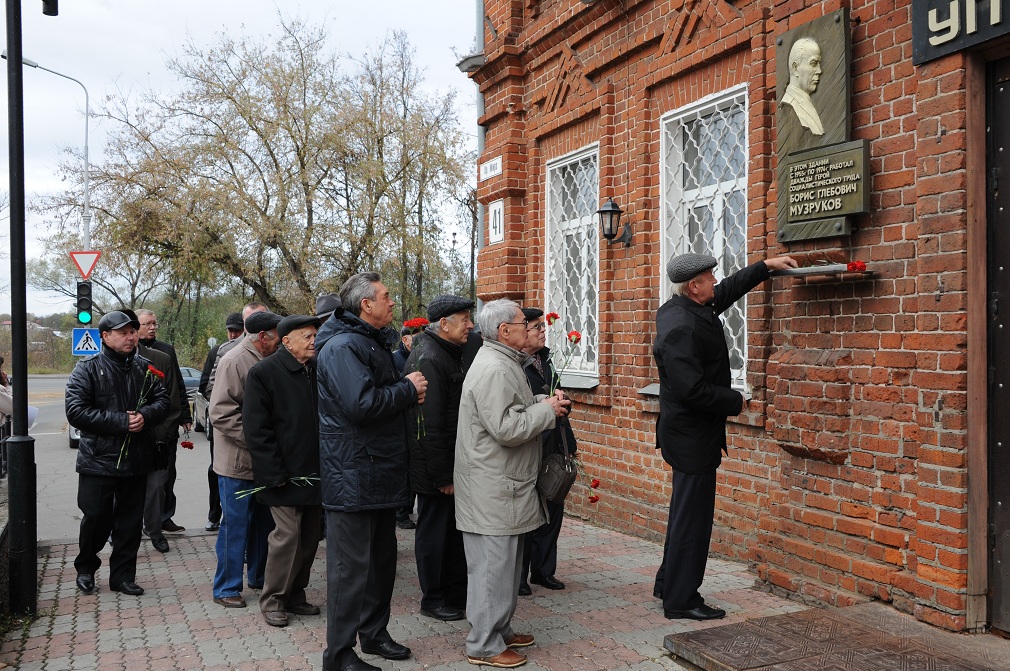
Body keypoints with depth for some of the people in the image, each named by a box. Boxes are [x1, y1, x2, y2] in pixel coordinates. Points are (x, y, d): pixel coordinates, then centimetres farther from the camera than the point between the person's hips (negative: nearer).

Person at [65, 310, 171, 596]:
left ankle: (122, 575, 23)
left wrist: (145, 415, -14)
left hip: (136, 461, 4)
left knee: (130, 522, 10)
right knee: (96, 519, 4)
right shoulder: (88, 368, -6)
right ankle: (85, 569, 29)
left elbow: (163, 400, 9)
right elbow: (75, 411, -14)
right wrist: (122, 422, -19)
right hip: (98, 461, -4)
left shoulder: (144, 367, 7)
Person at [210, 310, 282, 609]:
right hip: (238, 461, -8)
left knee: (263, 522, 16)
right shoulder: (235, 361, -15)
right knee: (235, 525, 0)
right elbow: (221, 413, -21)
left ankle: (259, 577, 30)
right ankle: (226, 588, 12)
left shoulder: (265, 361, 11)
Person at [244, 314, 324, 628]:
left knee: (310, 534, 11)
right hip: (286, 473, -6)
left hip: (315, 471, 6)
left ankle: (295, 595, 26)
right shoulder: (264, 372, -8)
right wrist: (274, 473, -15)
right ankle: (272, 601, 12)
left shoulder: (317, 370, 9)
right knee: (288, 535, -5)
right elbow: (256, 428, -11)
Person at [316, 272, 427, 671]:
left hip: (381, 473, 10)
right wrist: (408, 389, -14)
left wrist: (408, 390, 4)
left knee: (382, 559, 19)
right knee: (351, 567, -2)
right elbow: (362, 404, -28)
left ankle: (374, 633, 33)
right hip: (354, 477, -10)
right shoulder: (343, 346, -17)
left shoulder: (374, 342, 17)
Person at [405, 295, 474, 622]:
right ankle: (434, 600, 20)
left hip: (451, 464, 10)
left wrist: (453, 469, 18)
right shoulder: (428, 359, -21)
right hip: (435, 470, -10)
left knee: (454, 529, 18)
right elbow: (429, 425, -25)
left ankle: (457, 593, 32)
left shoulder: (448, 355, 13)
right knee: (435, 531, 4)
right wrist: (442, 475, -22)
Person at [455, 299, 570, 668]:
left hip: (502, 486, 11)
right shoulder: (494, 369, -21)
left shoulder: (504, 363, 14)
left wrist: (543, 401, 6)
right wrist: (547, 409, -14)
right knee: (492, 565, -2)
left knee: (504, 564, 19)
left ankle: (500, 630, 31)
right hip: (492, 490, -11)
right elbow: (507, 428, -26)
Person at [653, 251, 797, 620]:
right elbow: (691, 389, -29)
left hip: (688, 433, 11)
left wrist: (765, 266, 26)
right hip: (692, 435, -11)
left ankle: (669, 583, 32)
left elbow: (728, 291, 25)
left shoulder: (687, 310, 7)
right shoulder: (681, 327, -24)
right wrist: (736, 401, -15)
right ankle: (681, 600, 9)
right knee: (693, 516, -1)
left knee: (686, 512, 20)